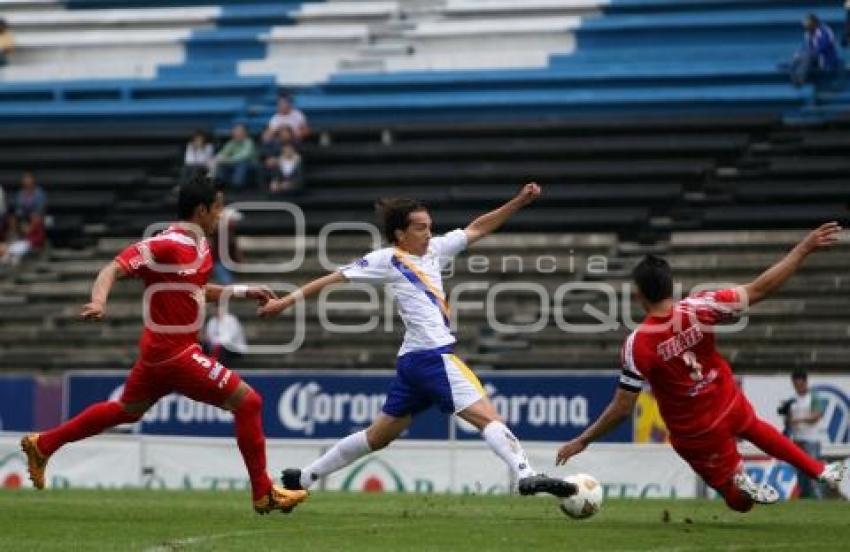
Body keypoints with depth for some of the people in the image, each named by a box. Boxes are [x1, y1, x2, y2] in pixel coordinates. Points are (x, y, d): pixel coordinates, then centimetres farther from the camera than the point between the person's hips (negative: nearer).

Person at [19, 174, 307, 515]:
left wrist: (243, 292, 17)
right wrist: (99, 300, -41)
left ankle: (42, 445, 36)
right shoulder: (166, 245, -19)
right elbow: (115, 269, -23)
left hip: (159, 351, 10)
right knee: (247, 402, -9)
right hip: (173, 352, -10)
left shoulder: (199, 247, 8)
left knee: (126, 410, 26)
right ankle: (264, 494, -1)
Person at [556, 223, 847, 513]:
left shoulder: (637, 345, -25)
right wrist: (806, 247, -13)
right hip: (730, 406, 2)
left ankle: (740, 479, -10)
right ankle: (820, 471, 45)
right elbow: (759, 289, -19)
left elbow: (622, 408, -21)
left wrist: (581, 442, -9)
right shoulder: (697, 309, -21)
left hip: (694, 434, -2)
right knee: (757, 429, 40)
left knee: (739, 501, 20)